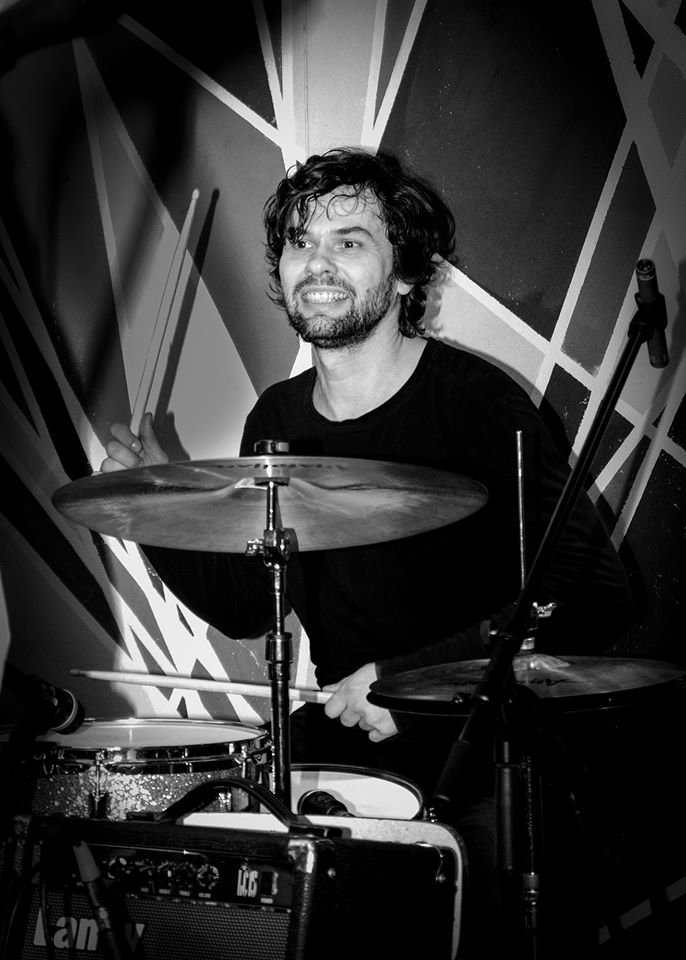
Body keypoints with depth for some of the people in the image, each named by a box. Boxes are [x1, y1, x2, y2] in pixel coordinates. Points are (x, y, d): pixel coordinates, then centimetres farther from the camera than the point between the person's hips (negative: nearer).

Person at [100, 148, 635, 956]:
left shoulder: (476, 403, -15)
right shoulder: (277, 419, 6)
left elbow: (591, 600, -20)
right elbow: (243, 609, 15)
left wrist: (412, 679, -23)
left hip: (484, 738, -6)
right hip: (341, 728, 6)